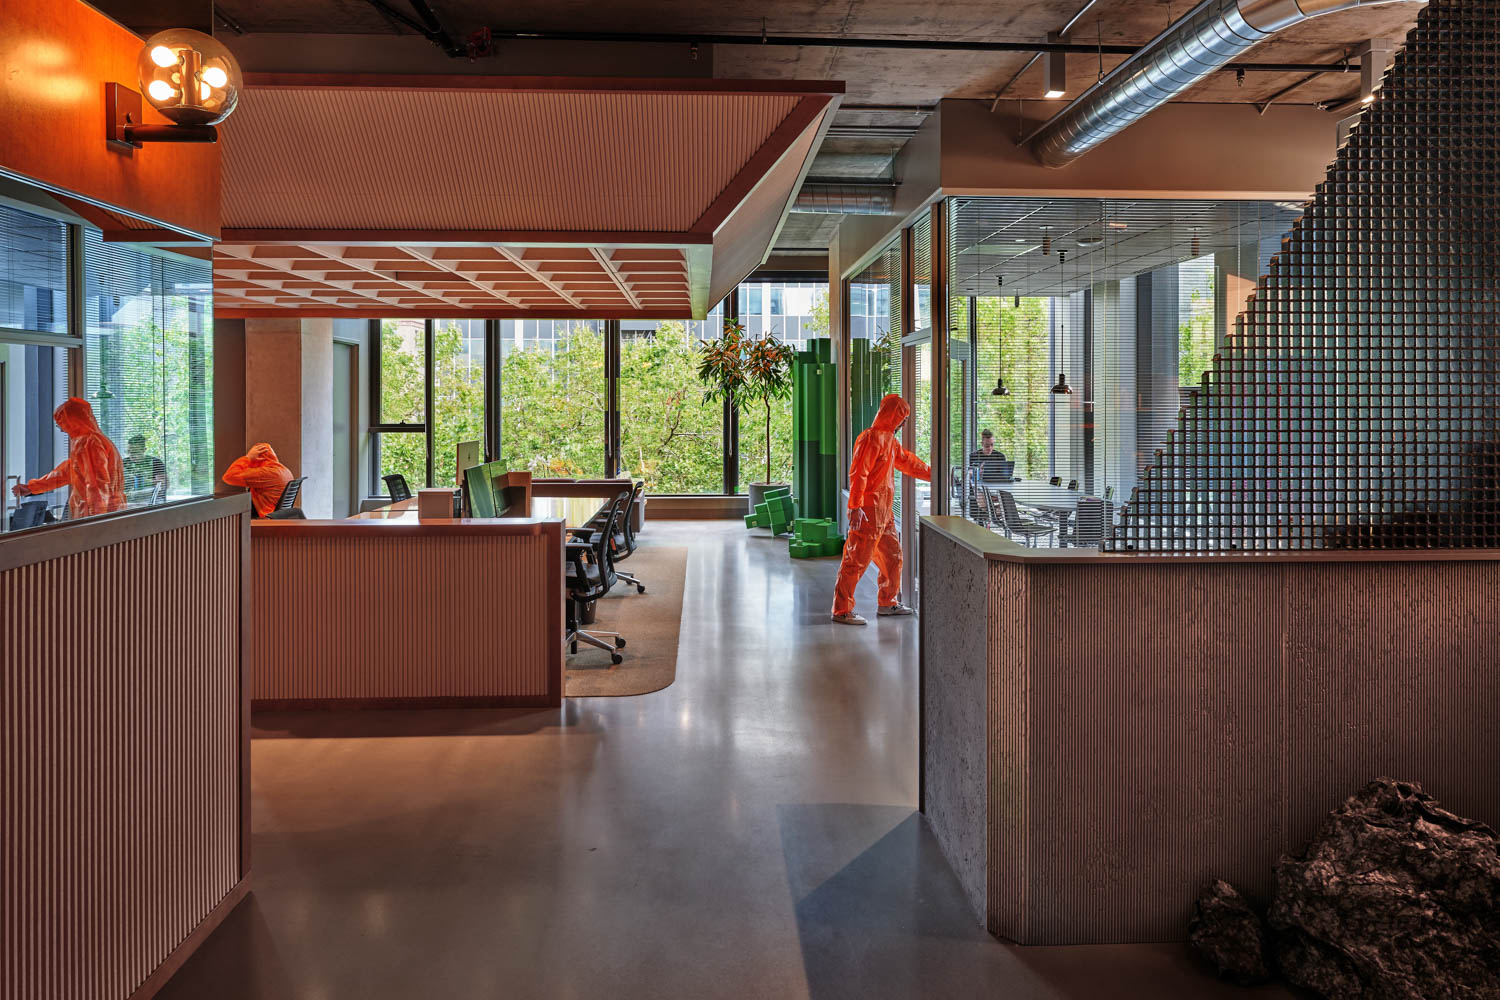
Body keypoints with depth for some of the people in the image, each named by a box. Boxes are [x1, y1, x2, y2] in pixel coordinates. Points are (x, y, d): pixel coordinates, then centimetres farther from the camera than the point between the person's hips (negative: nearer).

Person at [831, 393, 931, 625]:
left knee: (893, 556, 17)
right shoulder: (872, 438, -14)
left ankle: (888, 603, 30)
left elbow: (907, 461, 31)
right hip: (868, 511, -10)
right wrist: (856, 506, -26)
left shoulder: (889, 439, 17)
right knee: (857, 560, -7)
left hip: (883, 511, 10)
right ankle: (842, 610, -2)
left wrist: (933, 475, 36)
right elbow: (858, 473, -21)